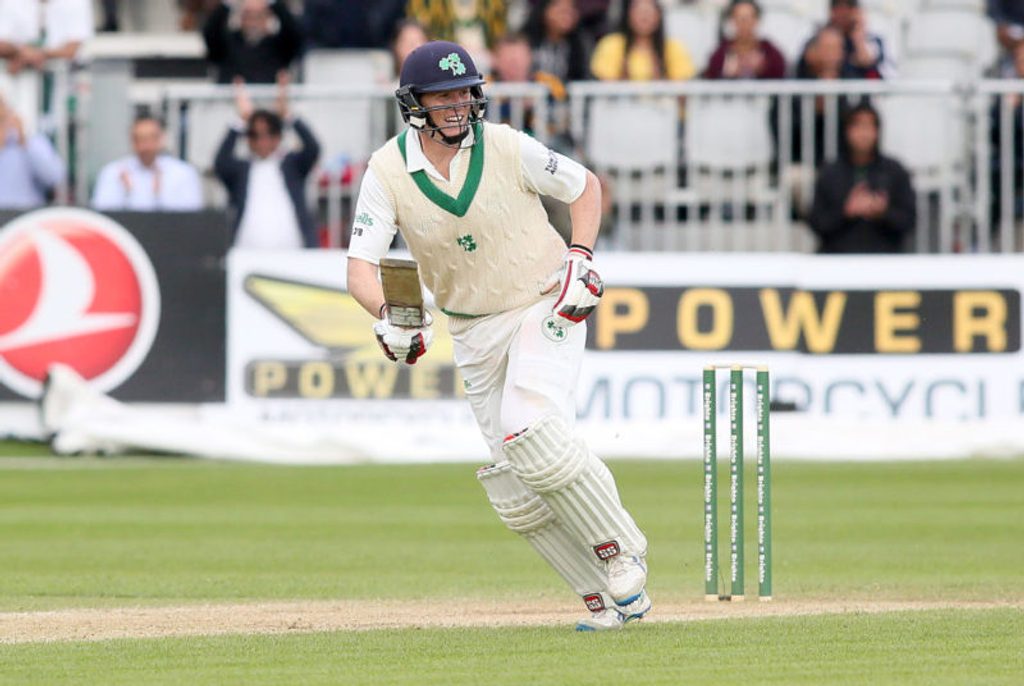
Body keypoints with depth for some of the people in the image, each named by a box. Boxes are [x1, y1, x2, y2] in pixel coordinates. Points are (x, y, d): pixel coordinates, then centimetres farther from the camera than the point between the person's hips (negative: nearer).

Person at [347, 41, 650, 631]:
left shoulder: (507, 148, -11)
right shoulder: (388, 172, -7)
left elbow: (585, 186, 5)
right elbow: (361, 267, -14)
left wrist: (580, 260, -9)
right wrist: (387, 313, -34)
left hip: (546, 305, -4)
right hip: (475, 333, 4)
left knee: (531, 432, -28)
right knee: (514, 488, -1)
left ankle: (620, 554, -13)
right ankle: (608, 599, 7)